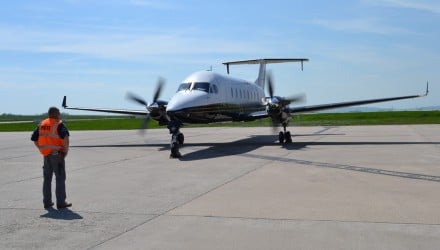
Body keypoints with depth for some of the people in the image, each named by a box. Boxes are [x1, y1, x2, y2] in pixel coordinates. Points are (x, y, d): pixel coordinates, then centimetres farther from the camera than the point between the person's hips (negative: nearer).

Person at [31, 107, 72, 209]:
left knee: (47, 178, 13)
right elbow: (65, 136, -25)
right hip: (57, 154, -6)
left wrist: (41, 149, 15)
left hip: (46, 155, 6)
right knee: (60, 178, 0)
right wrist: (66, 150, -15)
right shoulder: (58, 124, -9)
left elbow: (34, 138, 14)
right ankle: (61, 202, 1)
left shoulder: (41, 124, 11)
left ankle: (47, 202, 17)